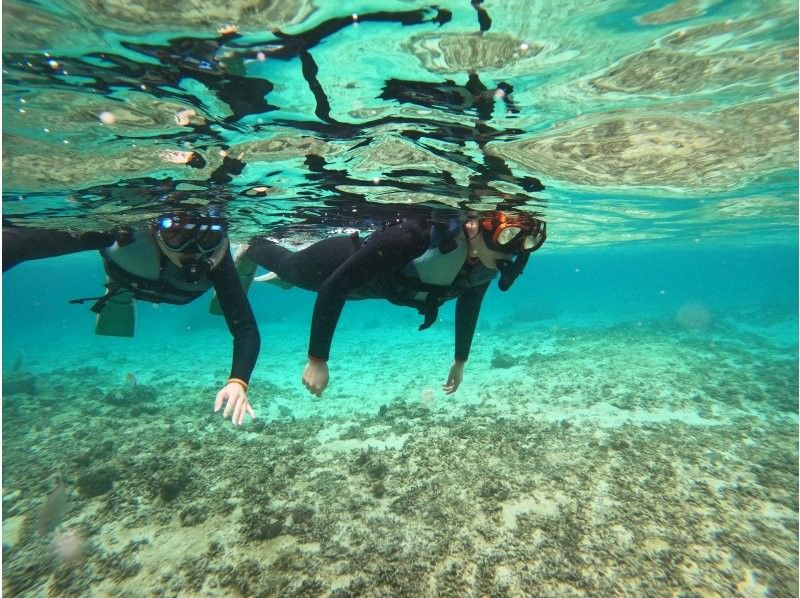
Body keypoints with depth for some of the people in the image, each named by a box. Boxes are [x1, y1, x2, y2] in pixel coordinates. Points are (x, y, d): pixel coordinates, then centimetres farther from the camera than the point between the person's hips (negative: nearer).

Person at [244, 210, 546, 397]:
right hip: (344, 260, -5)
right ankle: (250, 246, 60)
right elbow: (333, 287, -41)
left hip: (384, 279, 6)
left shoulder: (488, 260, -25)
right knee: (287, 266, 28)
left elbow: (469, 305, -3)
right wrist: (317, 360, -37)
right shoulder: (417, 235, -47)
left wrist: (460, 361, 6)